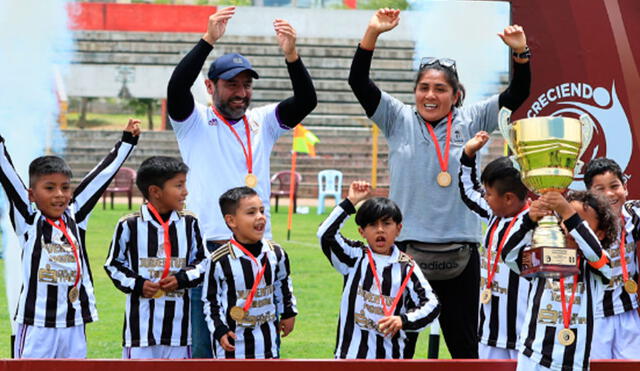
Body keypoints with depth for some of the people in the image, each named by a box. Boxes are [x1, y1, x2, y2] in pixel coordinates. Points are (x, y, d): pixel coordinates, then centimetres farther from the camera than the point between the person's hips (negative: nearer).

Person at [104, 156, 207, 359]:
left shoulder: (189, 223, 3)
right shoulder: (129, 225, -5)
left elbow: (201, 262, 10)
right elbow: (113, 264, 4)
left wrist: (182, 279, -8)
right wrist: (137, 285, -10)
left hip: (177, 316, 3)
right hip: (142, 317, -3)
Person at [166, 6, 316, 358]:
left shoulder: (262, 122, 11)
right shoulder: (195, 123, 3)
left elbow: (306, 101, -3)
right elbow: (177, 86, -16)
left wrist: (291, 54, -20)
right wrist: (209, 39, -26)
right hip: (207, 249, -3)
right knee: (205, 348, -3)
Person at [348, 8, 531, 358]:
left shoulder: (471, 120, 5)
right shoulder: (399, 120, 4)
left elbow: (517, 93, 0)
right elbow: (358, 80, -5)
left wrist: (520, 53, -16)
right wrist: (373, 33, -16)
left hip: (460, 250, 1)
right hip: (407, 246, -1)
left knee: (464, 341, 10)